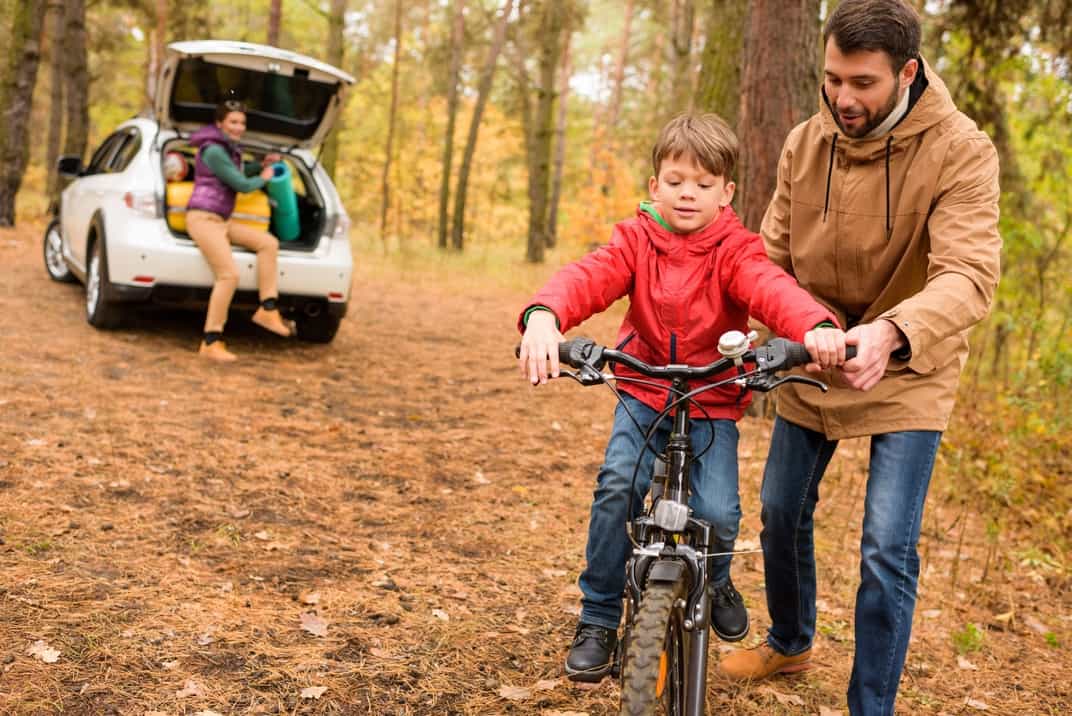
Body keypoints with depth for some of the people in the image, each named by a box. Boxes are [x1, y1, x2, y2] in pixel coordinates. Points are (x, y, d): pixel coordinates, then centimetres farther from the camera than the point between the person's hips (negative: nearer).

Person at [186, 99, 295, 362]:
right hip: (202, 219, -9)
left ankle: (267, 310, -6)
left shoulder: (227, 147, 14)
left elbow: (236, 172, 35)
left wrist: (262, 165, 21)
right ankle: (211, 342, -18)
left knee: (269, 243, -4)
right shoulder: (214, 150, -13)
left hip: (220, 221, 9)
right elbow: (242, 185, -12)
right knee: (229, 274, -22)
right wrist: (263, 178, 7)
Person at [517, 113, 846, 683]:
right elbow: (586, 278, -25)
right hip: (643, 393, 1)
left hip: (713, 403, -1)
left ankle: (714, 579, 23)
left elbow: (772, 289, -31)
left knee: (717, 512, -16)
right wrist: (543, 316, -48)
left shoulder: (734, 251, -10)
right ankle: (598, 621, -1)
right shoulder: (636, 239, -6)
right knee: (617, 487, -21)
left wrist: (816, 326, -54)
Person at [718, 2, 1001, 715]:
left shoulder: (959, 151, -21)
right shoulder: (805, 145, -7)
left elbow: (970, 273, -33)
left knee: (888, 552, -9)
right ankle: (790, 643, 45)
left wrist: (893, 333, -52)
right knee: (782, 516, 17)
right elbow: (774, 255, 0)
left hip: (905, 372, -4)